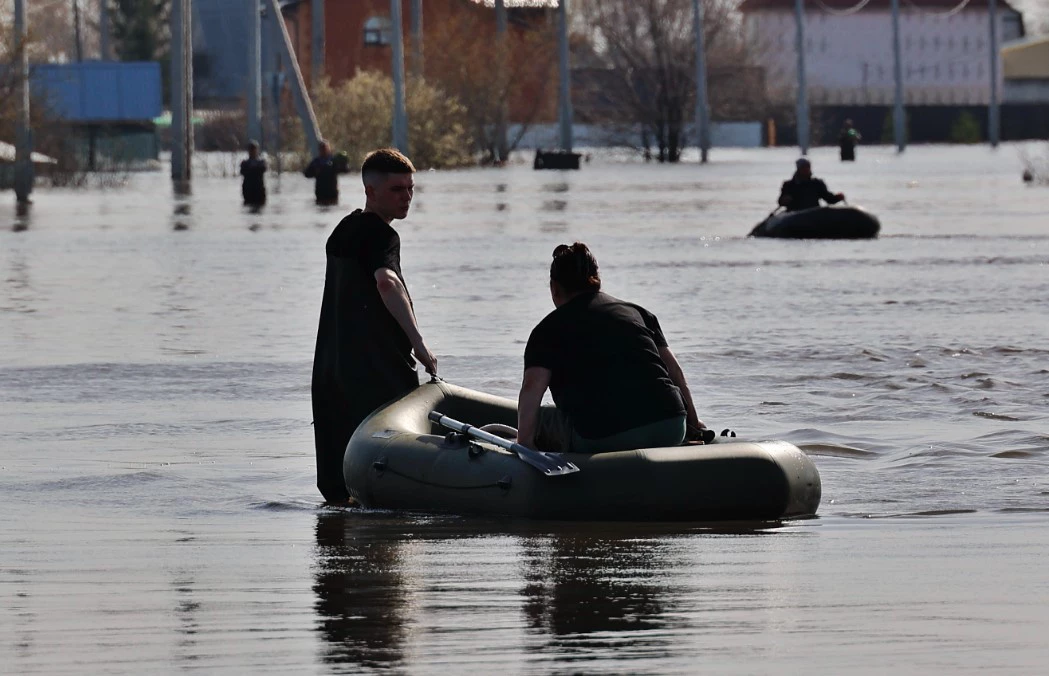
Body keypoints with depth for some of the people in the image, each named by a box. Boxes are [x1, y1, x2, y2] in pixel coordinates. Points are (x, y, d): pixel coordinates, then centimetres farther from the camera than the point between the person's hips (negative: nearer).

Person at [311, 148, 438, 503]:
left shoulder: (343, 231, 19)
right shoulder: (379, 234, -10)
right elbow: (386, 280, -30)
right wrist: (418, 342, -31)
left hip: (330, 371, 9)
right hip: (379, 373, -9)